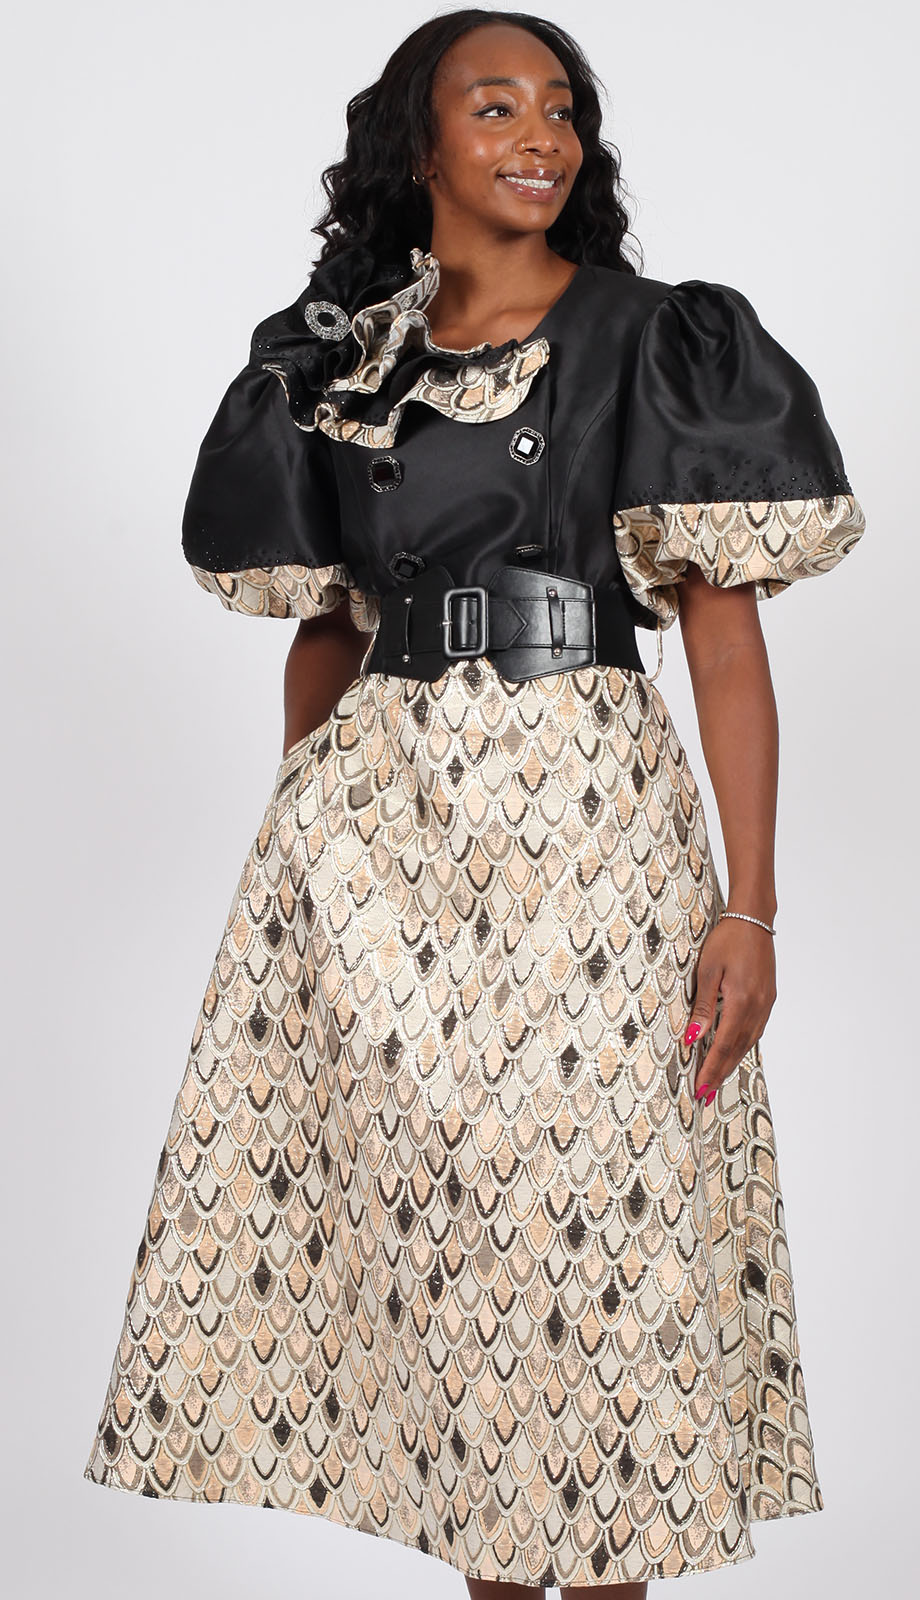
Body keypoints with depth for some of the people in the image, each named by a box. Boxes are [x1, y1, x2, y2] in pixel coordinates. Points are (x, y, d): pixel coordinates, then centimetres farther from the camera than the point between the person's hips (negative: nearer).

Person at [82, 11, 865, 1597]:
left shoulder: (656, 342, 1)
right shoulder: (342, 356, 12)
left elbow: (727, 638, -4)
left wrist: (749, 903, -11)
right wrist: (294, 841, 15)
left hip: (584, 812, -3)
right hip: (374, 815, 4)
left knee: (590, 1191, -1)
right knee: (414, 1169, 5)